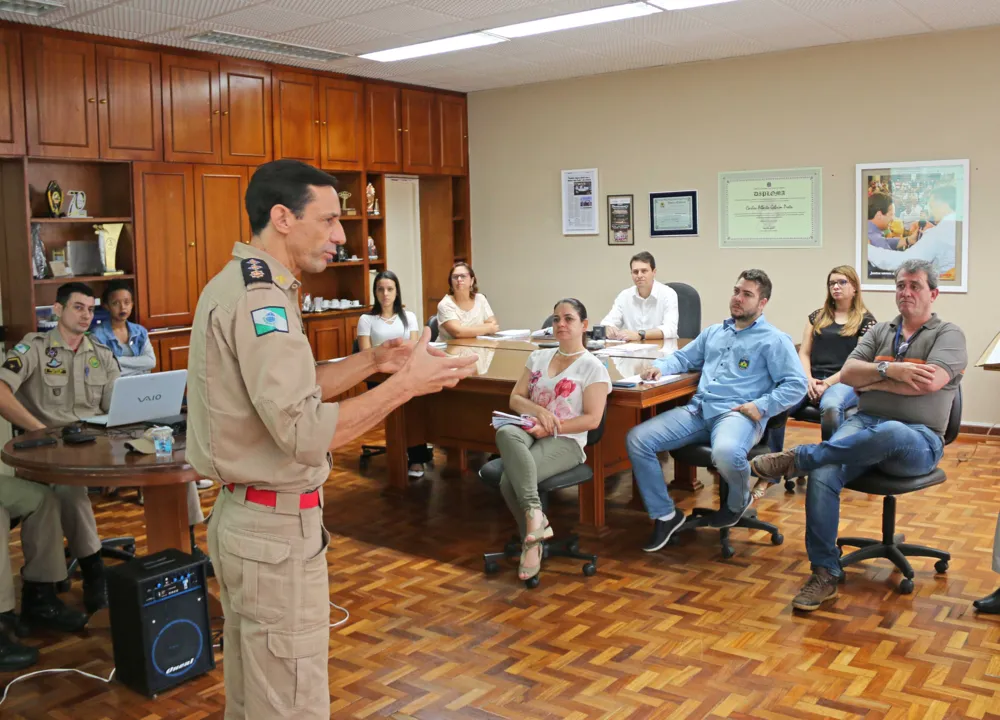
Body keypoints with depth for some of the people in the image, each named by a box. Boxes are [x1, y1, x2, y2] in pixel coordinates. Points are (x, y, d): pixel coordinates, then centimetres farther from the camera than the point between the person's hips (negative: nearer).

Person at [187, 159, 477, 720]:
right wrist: (406, 384, -21)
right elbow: (303, 432, -27)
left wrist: (371, 363, 8)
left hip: (241, 518, 10)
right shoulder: (261, 299, -21)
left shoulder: (237, 286, 11)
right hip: (277, 529, -10)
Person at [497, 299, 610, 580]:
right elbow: (515, 399, 13)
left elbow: (591, 419, -7)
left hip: (566, 442, -5)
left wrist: (550, 428, -15)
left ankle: (531, 542, -15)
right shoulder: (538, 357, 16)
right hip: (530, 433, 5)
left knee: (509, 480, -32)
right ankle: (534, 513, -33)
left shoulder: (592, 367, -1)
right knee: (506, 433, -35)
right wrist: (539, 411, -9)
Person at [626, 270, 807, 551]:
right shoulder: (713, 332, 25)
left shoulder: (774, 340, 6)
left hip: (738, 413, -6)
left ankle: (738, 502, -2)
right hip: (698, 409, 6)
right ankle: (665, 515, -1)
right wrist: (660, 366, 7)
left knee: (725, 453, -41)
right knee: (637, 439, -13)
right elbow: (683, 357, 31)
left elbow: (796, 384, -2)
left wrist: (762, 406, -15)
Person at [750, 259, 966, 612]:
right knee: (823, 474, -28)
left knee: (890, 433, -43)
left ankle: (797, 458, -26)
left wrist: (871, 379, -4)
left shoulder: (948, 334, 5)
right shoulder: (879, 331, 19)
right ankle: (825, 574, -19)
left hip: (918, 440, -4)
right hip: (865, 423, 4)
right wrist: (891, 371, -11)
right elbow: (847, 374, 5)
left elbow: (930, 382, -14)